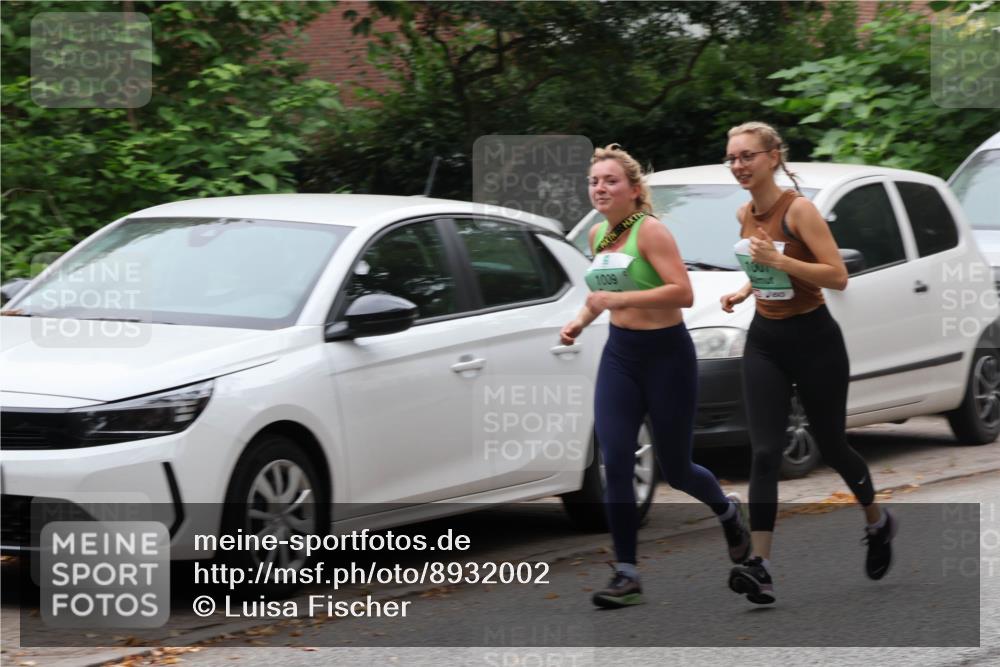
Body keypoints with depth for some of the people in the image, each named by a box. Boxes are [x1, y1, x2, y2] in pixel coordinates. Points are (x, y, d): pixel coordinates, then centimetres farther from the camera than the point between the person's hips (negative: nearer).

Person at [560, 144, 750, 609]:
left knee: (674, 469, 7)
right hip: (619, 354, 6)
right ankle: (626, 575, -5)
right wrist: (581, 320, 8)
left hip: (666, 353, -6)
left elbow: (683, 292, -25)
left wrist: (619, 299, -30)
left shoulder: (650, 231, -16)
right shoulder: (598, 235, 7)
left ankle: (728, 511, 41)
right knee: (615, 465, -9)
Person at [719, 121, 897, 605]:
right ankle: (760, 567, -15)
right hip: (765, 340, 5)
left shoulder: (798, 209, -17)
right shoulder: (745, 214, 4)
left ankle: (878, 523, 39)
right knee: (764, 454, -8)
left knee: (830, 446, 11)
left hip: (812, 339, -5)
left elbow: (838, 276, -21)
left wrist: (778, 260, -29)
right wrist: (744, 291, 5)